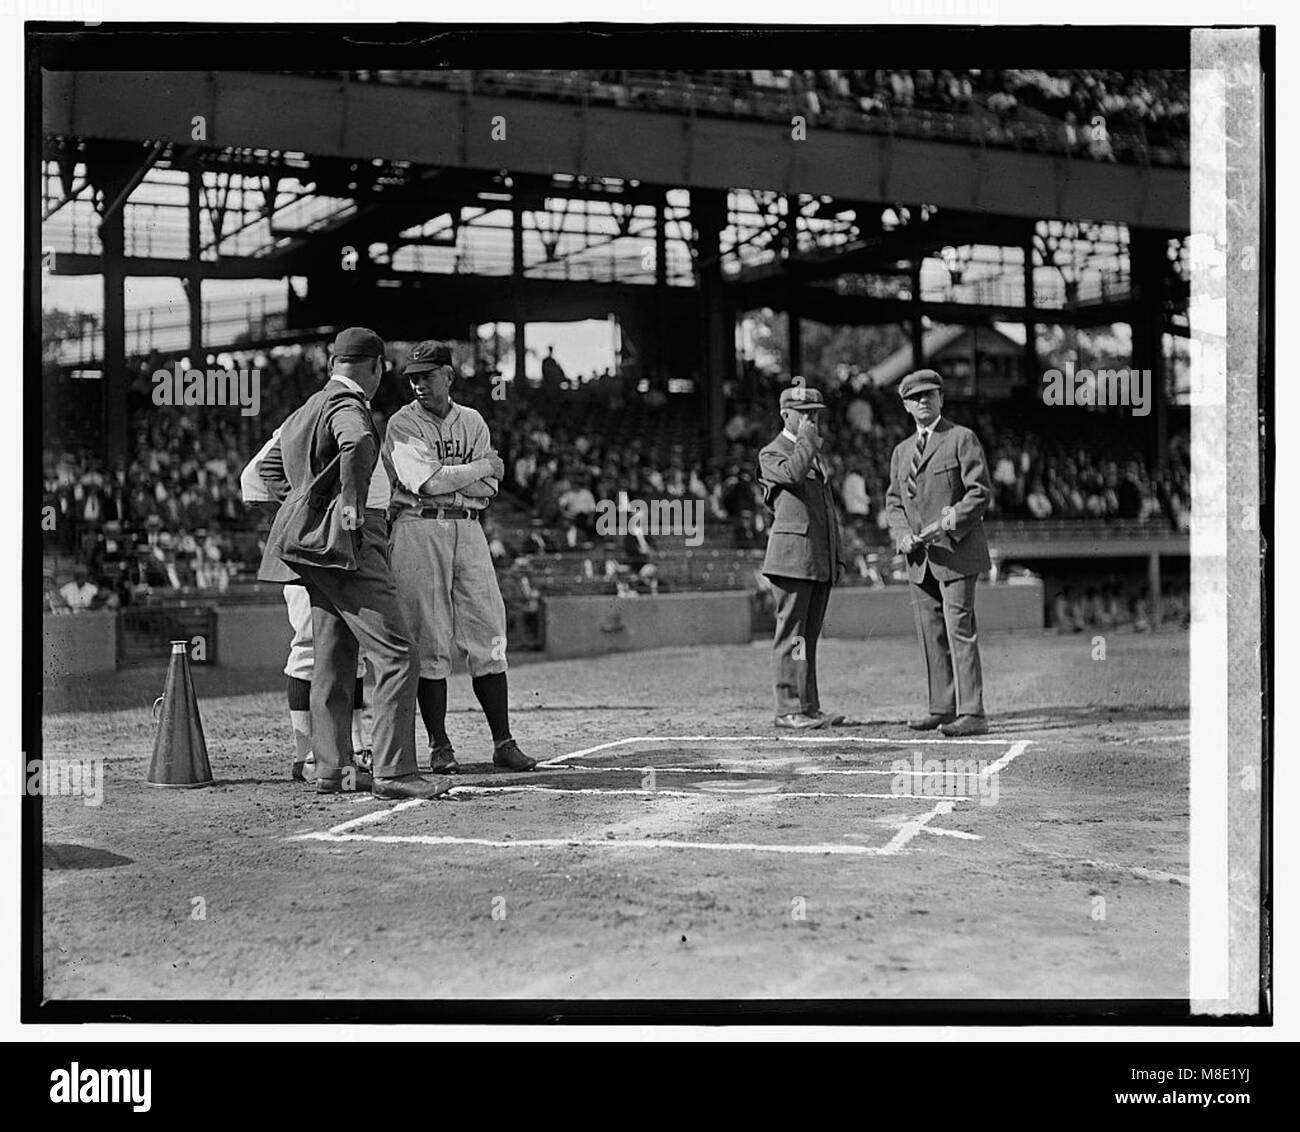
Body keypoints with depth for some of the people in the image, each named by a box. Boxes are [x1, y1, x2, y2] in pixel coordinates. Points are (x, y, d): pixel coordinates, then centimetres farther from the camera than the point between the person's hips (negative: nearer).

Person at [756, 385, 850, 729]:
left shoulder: (815, 454, 24)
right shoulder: (771, 454, -1)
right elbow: (792, 473, -25)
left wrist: (838, 556, 19)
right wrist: (806, 439, -10)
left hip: (821, 560, 8)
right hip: (792, 555, -8)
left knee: (809, 635, 8)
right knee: (791, 634, -7)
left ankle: (809, 709, 10)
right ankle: (789, 710, -6)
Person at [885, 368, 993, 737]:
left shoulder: (962, 439, 0)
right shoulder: (902, 451, 19)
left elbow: (980, 492, -7)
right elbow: (894, 500, 20)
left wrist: (948, 524, -18)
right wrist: (902, 534, 1)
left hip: (956, 551, -6)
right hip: (919, 557, 6)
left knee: (959, 631, -11)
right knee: (930, 634, 8)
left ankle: (971, 713, -11)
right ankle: (943, 708, 16)